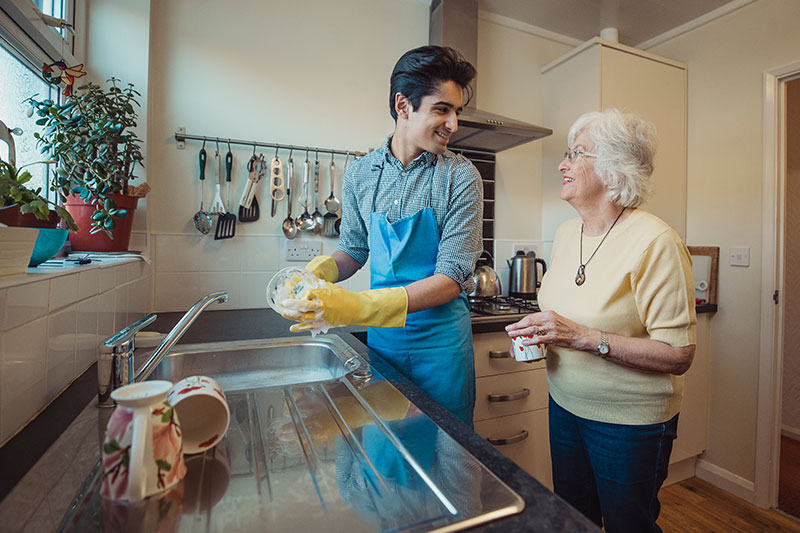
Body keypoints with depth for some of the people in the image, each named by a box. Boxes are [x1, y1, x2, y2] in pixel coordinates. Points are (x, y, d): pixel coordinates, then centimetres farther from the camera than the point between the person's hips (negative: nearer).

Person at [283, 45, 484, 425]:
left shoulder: (460, 177, -11)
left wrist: (360, 307, -28)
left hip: (439, 340, -2)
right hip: (381, 337, 3)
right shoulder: (360, 174, -1)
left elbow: (451, 279, -18)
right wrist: (319, 271, -13)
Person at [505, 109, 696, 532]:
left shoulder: (656, 242, -21)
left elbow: (678, 355, -21)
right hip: (565, 404, 6)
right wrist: (539, 331, -6)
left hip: (629, 421, -6)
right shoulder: (566, 232, 1)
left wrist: (584, 337, -30)